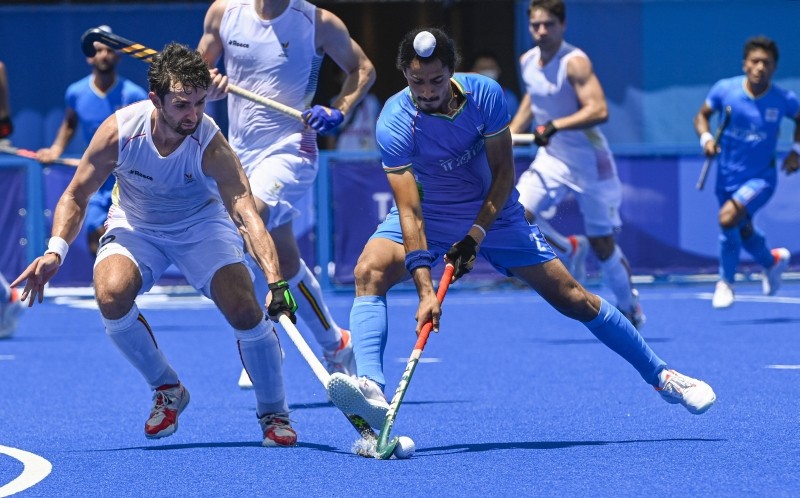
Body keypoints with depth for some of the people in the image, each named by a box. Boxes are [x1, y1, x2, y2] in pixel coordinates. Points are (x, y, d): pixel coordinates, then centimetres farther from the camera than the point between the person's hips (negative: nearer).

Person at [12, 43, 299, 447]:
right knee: (110, 295, -29)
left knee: (245, 310, -23)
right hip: (135, 226, 1)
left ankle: (273, 414, 3)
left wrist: (275, 281, -54)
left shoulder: (211, 145, -30)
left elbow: (246, 213, -40)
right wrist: (55, 250, -28)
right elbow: (76, 195, -11)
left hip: (201, 224, -1)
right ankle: (166, 390, -2)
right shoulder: (119, 130, -25)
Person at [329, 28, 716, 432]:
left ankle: (661, 376, 15)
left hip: (492, 212, 1)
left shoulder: (485, 95, -21)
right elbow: (410, 210, -32)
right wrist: (425, 289, -41)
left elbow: (503, 173, -12)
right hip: (428, 215, -1)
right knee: (369, 271, -31)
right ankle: (371, 389, -43)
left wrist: (475, 235, -24)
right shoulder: (395, 123, -27)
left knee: (573, 299, 0)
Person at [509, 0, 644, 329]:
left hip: (589, 162, -6)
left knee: (602, 245, 2)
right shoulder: (527, 62, 1)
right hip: (551, 159, 6)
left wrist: (555, 126, -40)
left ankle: (630, 308, 25)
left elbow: (599, 110, -32)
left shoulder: (575, 63, -20)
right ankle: (569, 251, 9)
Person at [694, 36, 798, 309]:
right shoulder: (725, 90, -13)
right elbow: (702, 115, 2)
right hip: (728, 176, 3)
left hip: (760, 178, -3)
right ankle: (772, 261, 56)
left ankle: (726, 282, -4)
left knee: (728, 217, -27)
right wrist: (706, 138, -17)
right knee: (743, 231, 21)